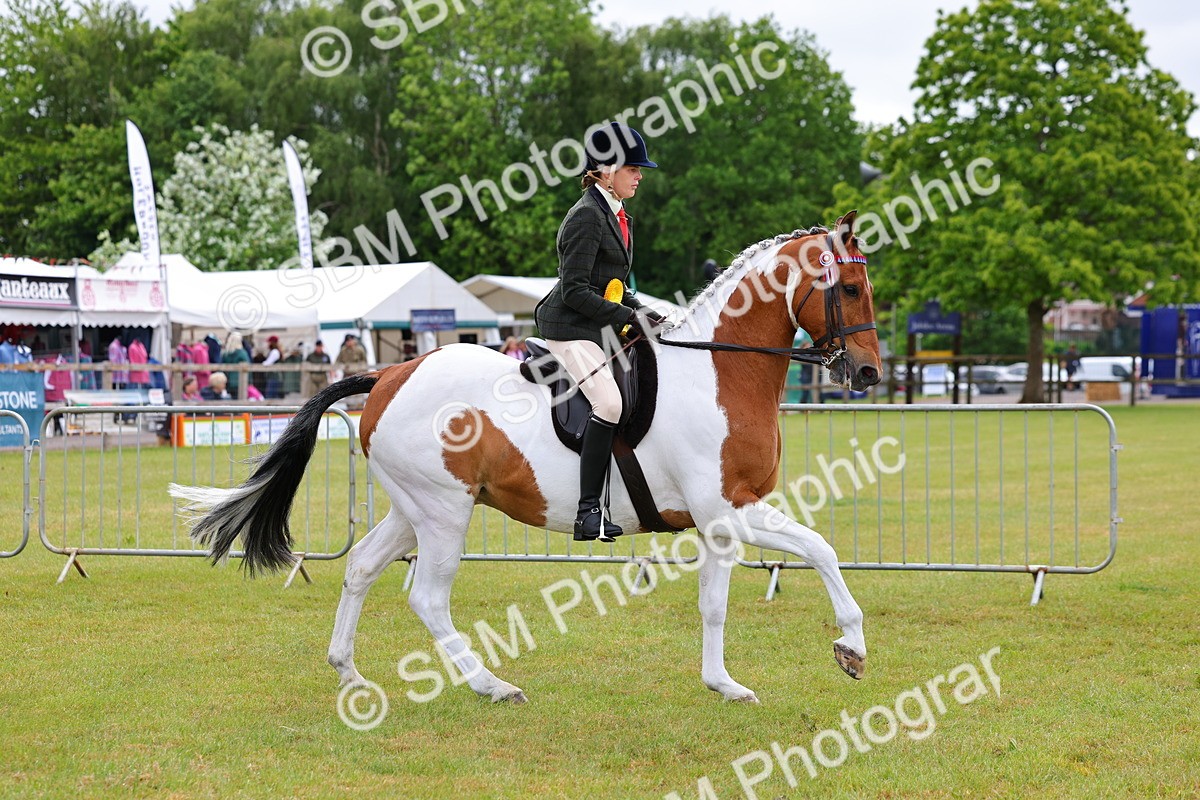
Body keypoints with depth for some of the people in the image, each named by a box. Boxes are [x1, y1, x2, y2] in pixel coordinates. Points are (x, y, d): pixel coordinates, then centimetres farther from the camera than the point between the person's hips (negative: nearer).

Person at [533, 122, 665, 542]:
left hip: (600, 329, 10)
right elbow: (575, 291, -20)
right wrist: (628, 315, -21)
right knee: (609, 403, -26)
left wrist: (641, 310, 7)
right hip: (570, 328, -10)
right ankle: (588, 510, -25)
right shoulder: (587, 217, -15)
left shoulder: (618, 216, 16)